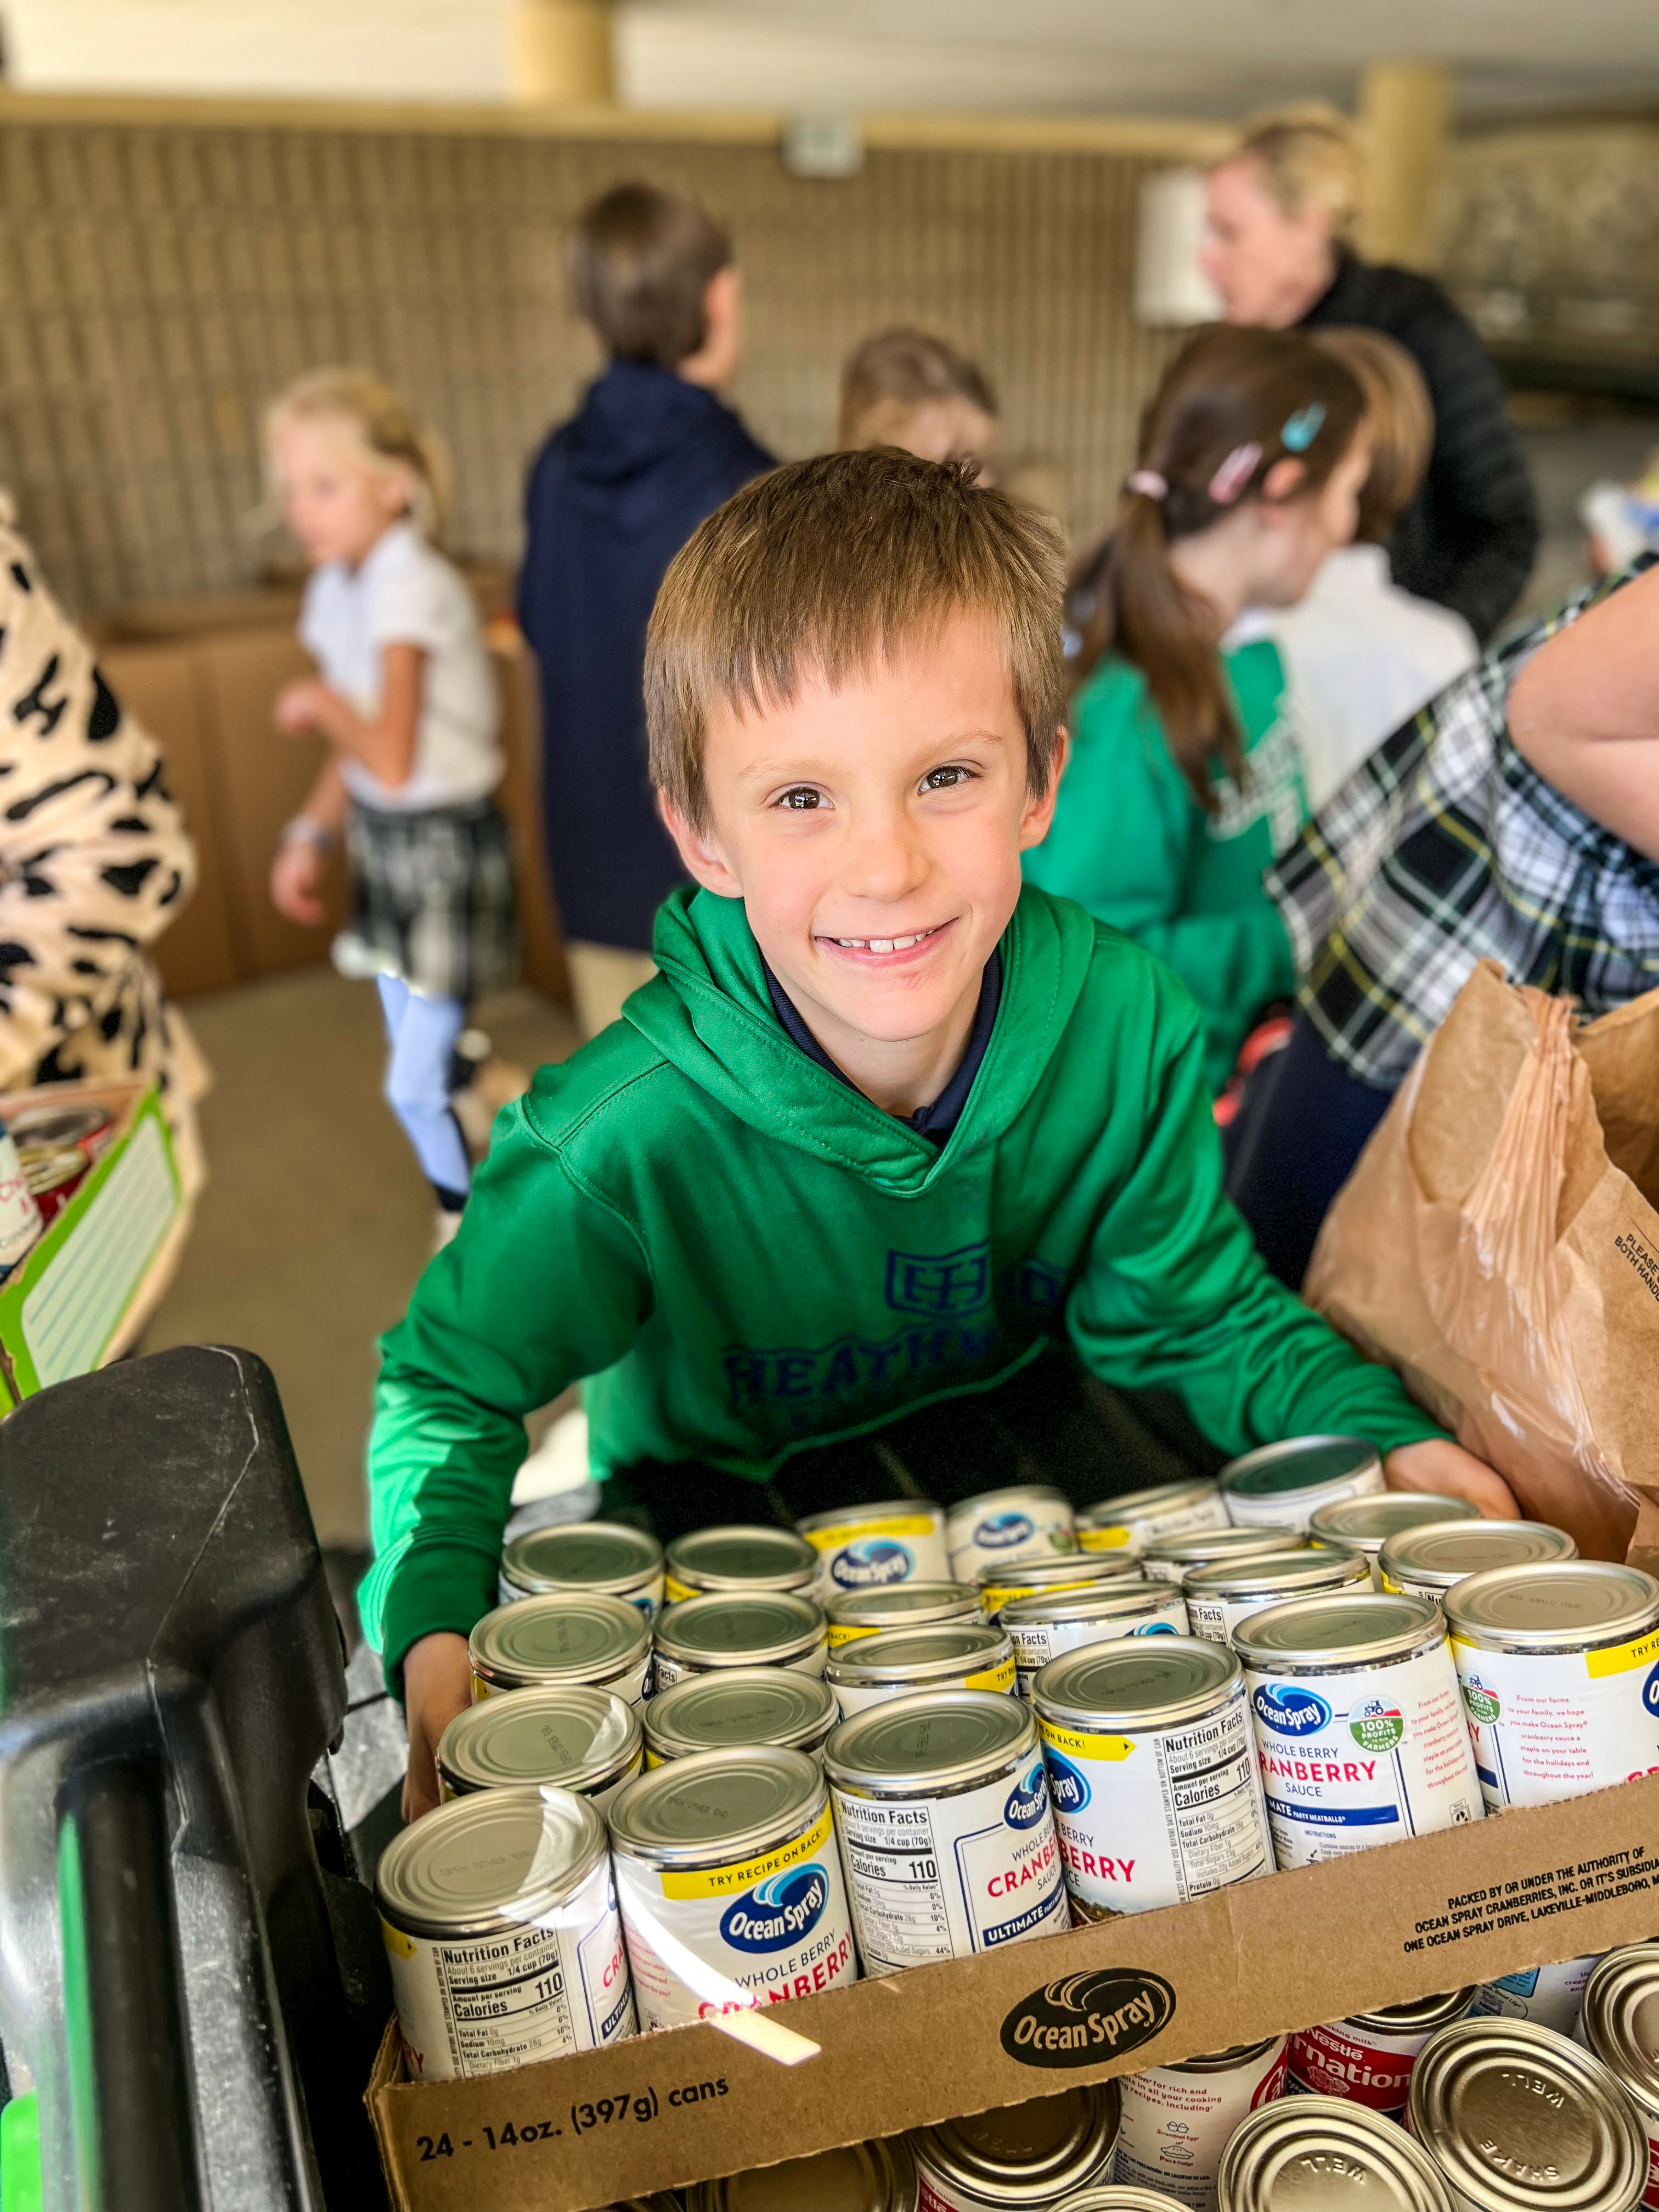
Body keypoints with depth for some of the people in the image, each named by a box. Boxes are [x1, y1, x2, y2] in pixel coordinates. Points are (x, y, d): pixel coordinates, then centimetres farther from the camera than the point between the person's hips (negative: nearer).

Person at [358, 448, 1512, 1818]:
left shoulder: (1127, 1029, -21)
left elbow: (1197, 1313, -6)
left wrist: (1388, 1437, -21)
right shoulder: (630, 1133, -30)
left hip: (1024, 1457, 3)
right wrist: (438, 1636, -31)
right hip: (722, 1517, -2)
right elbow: (452, 1387, -14)